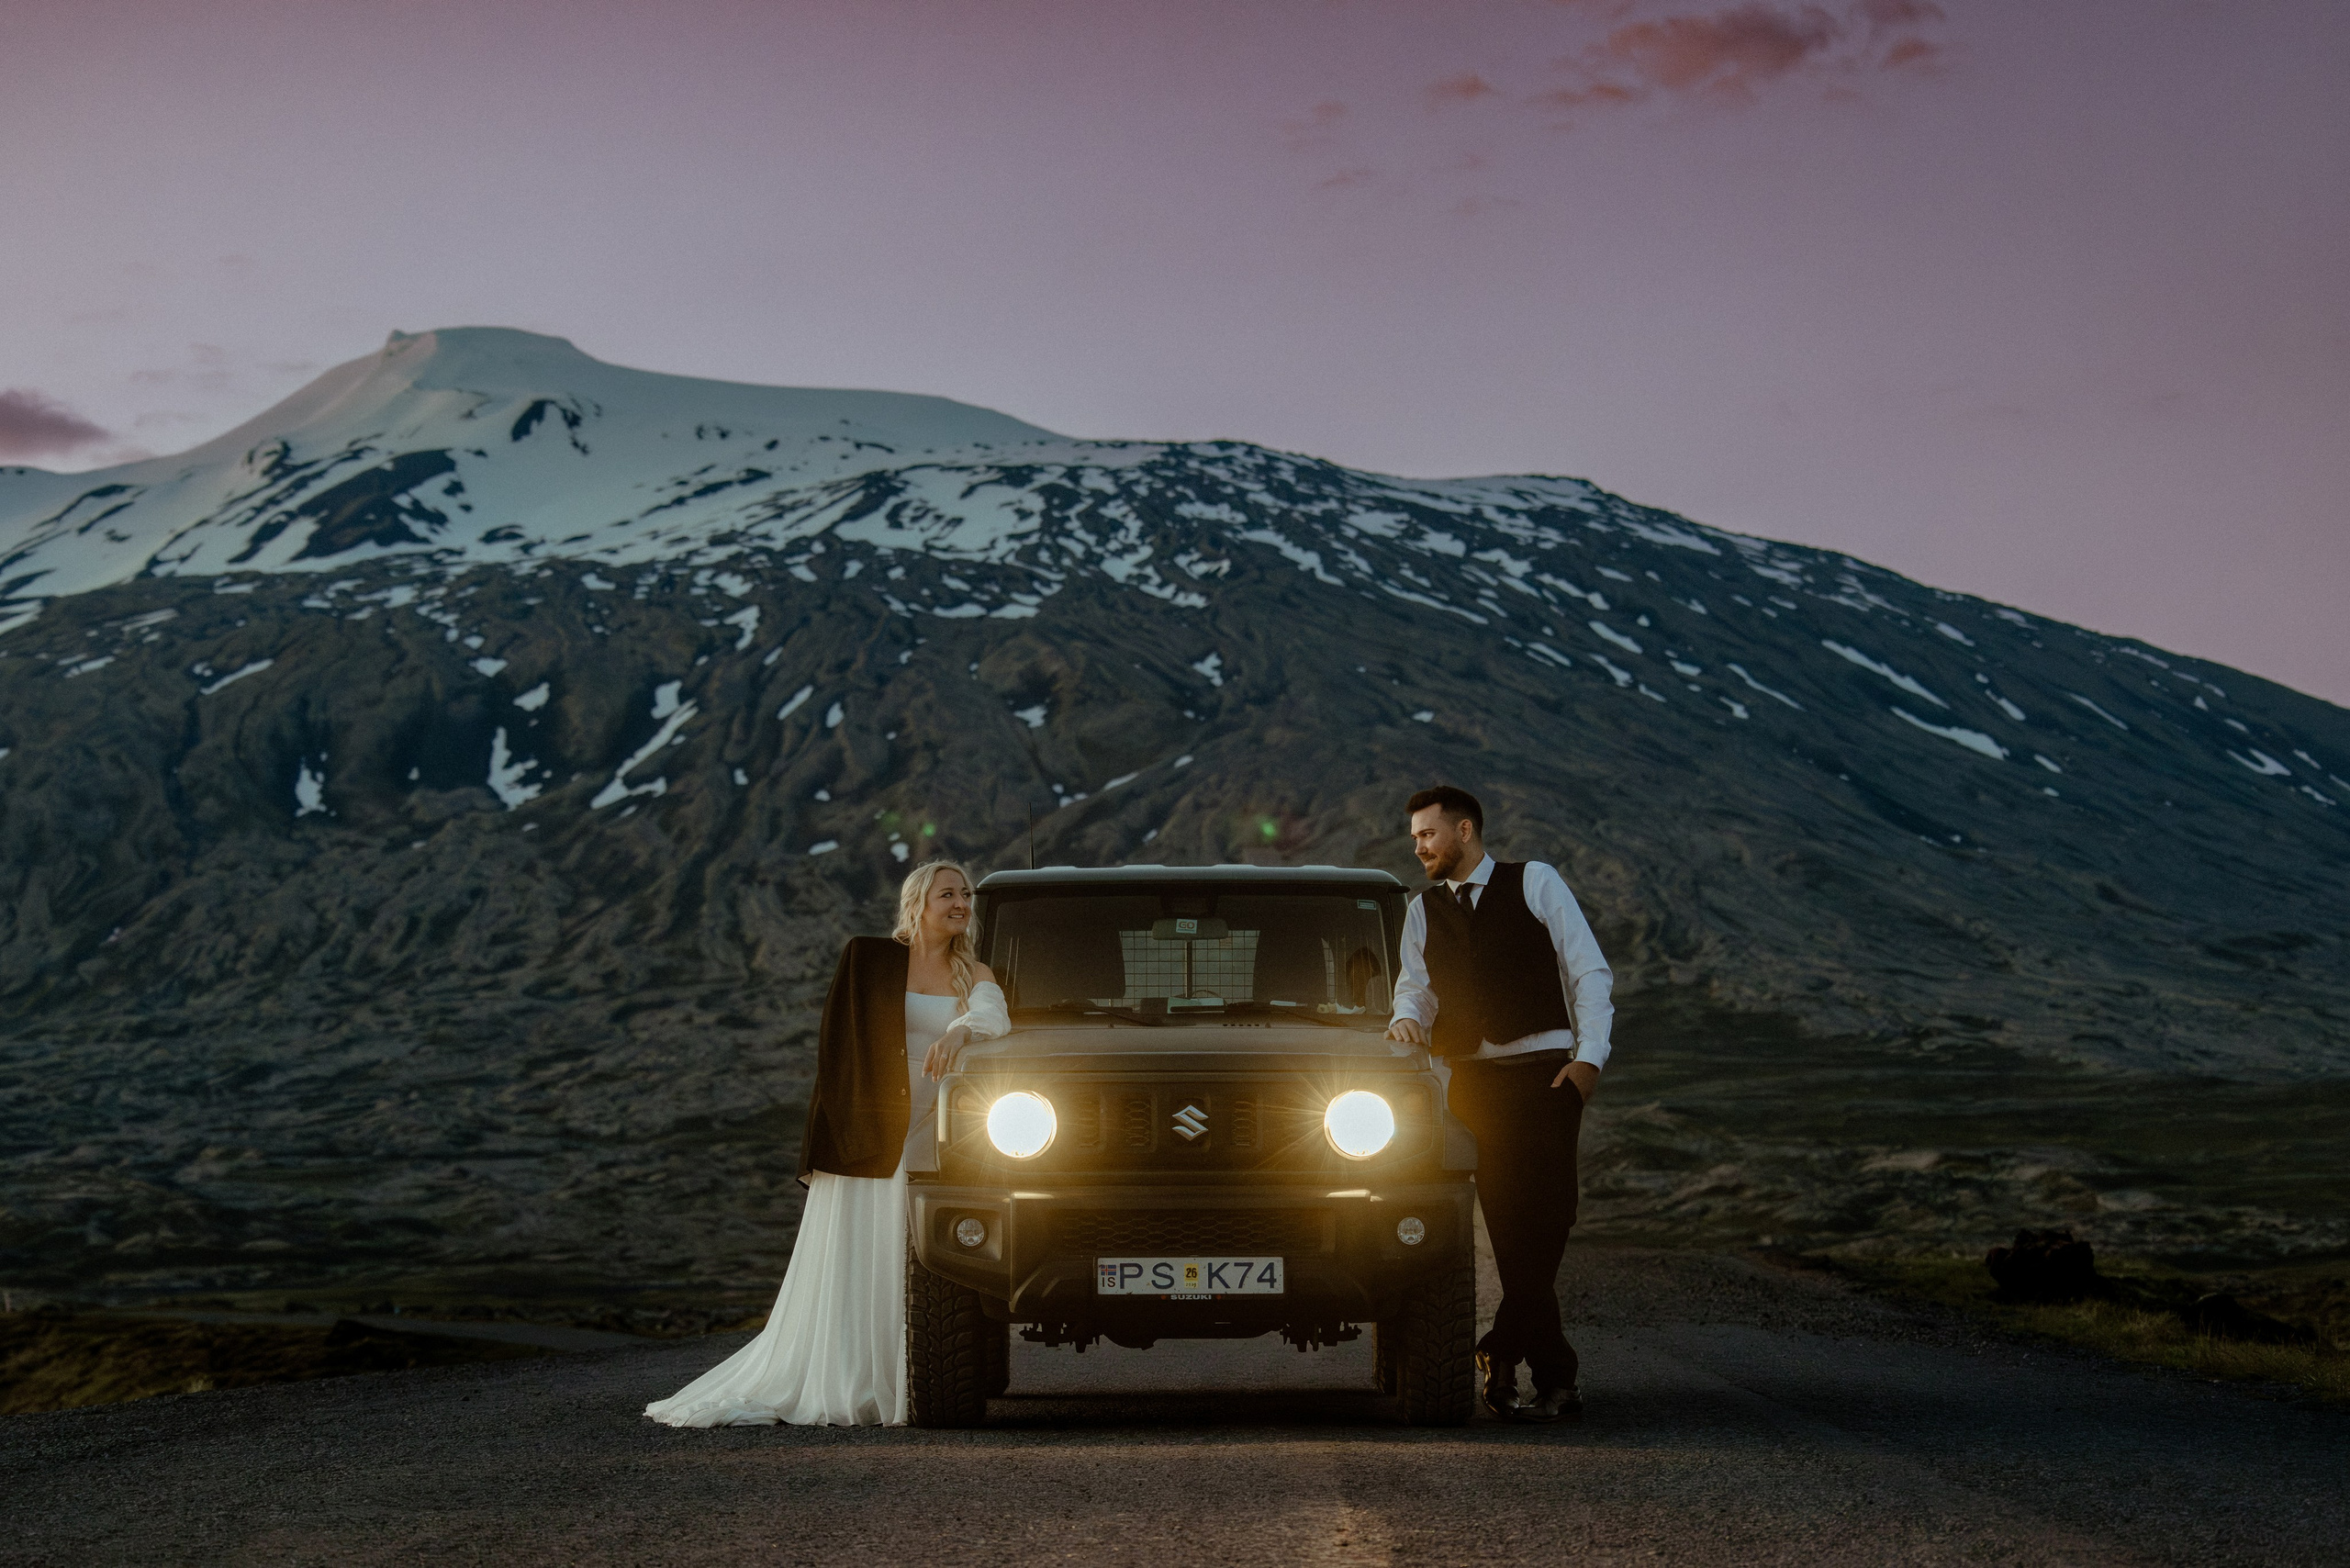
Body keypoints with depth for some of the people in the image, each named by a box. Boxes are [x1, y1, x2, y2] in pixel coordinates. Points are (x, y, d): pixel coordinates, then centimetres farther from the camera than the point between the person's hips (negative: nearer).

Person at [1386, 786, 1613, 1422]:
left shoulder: (1535, 882, 5)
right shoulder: (1422, 910, 17)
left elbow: (1590, 972, 2)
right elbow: (1416, 985, 16)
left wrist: (1590, 1056, -9)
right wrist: (1407, 1016, -9)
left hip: (1545, 1071, -3)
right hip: (1472, 1078, 3)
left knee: (1545, 1217, -14)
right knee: (1509, 1228, -1)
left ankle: (1500, 1351, -4)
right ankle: (1555, 1380, 2)